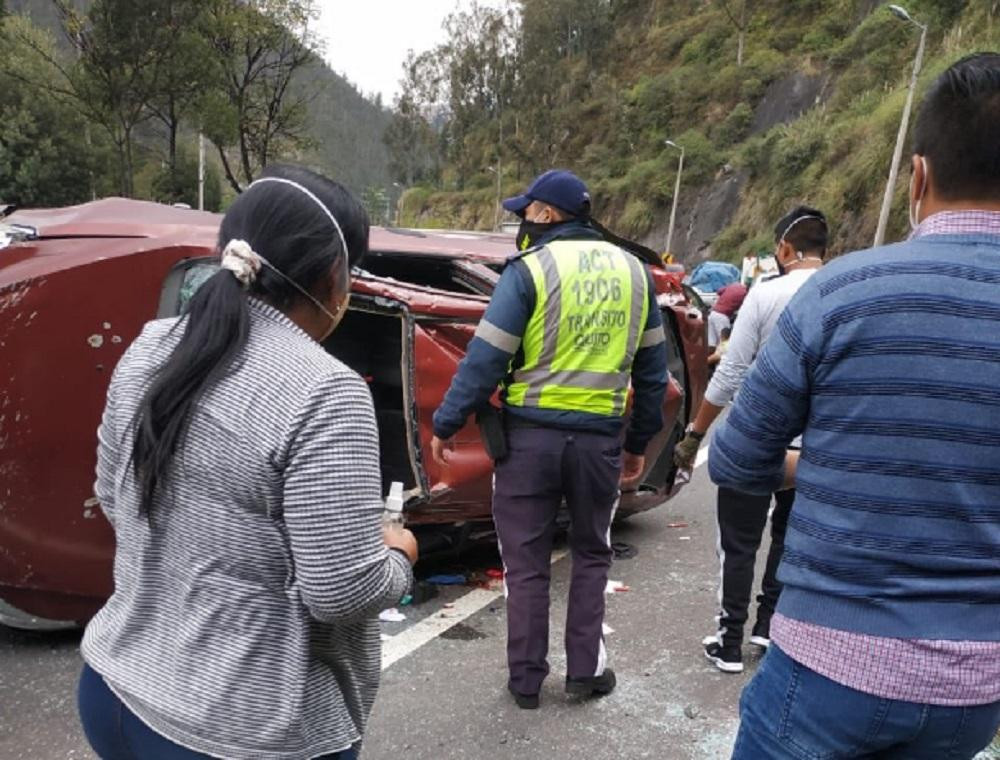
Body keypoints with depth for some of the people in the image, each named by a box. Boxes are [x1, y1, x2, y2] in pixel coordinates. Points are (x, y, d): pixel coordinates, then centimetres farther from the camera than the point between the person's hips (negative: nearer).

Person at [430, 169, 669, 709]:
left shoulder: (531, 269, -8)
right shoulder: (632, 271, 8)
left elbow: (486, 359, -11)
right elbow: (652, 368, 12)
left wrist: (445, 425, -1)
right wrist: (640, 442, 20)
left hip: (531, 433, -3)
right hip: (600, 436, 4)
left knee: (526, 562, 10)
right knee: (590, 554, 21)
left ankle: (526, 679, 20)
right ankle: (585, 670, 26)